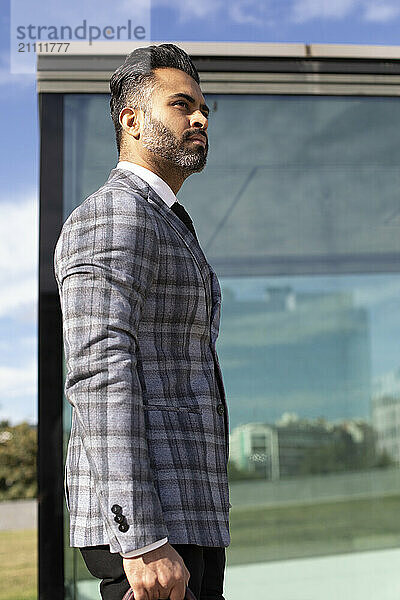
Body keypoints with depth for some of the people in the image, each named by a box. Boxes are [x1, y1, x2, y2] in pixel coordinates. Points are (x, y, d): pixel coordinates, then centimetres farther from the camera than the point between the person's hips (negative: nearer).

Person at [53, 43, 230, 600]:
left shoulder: (168, 232, 23)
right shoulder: (110, 215, -9)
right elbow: (99, 375, -21)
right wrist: (142, 541, -26)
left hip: (187, 516, 10)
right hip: (142, 519, -10)